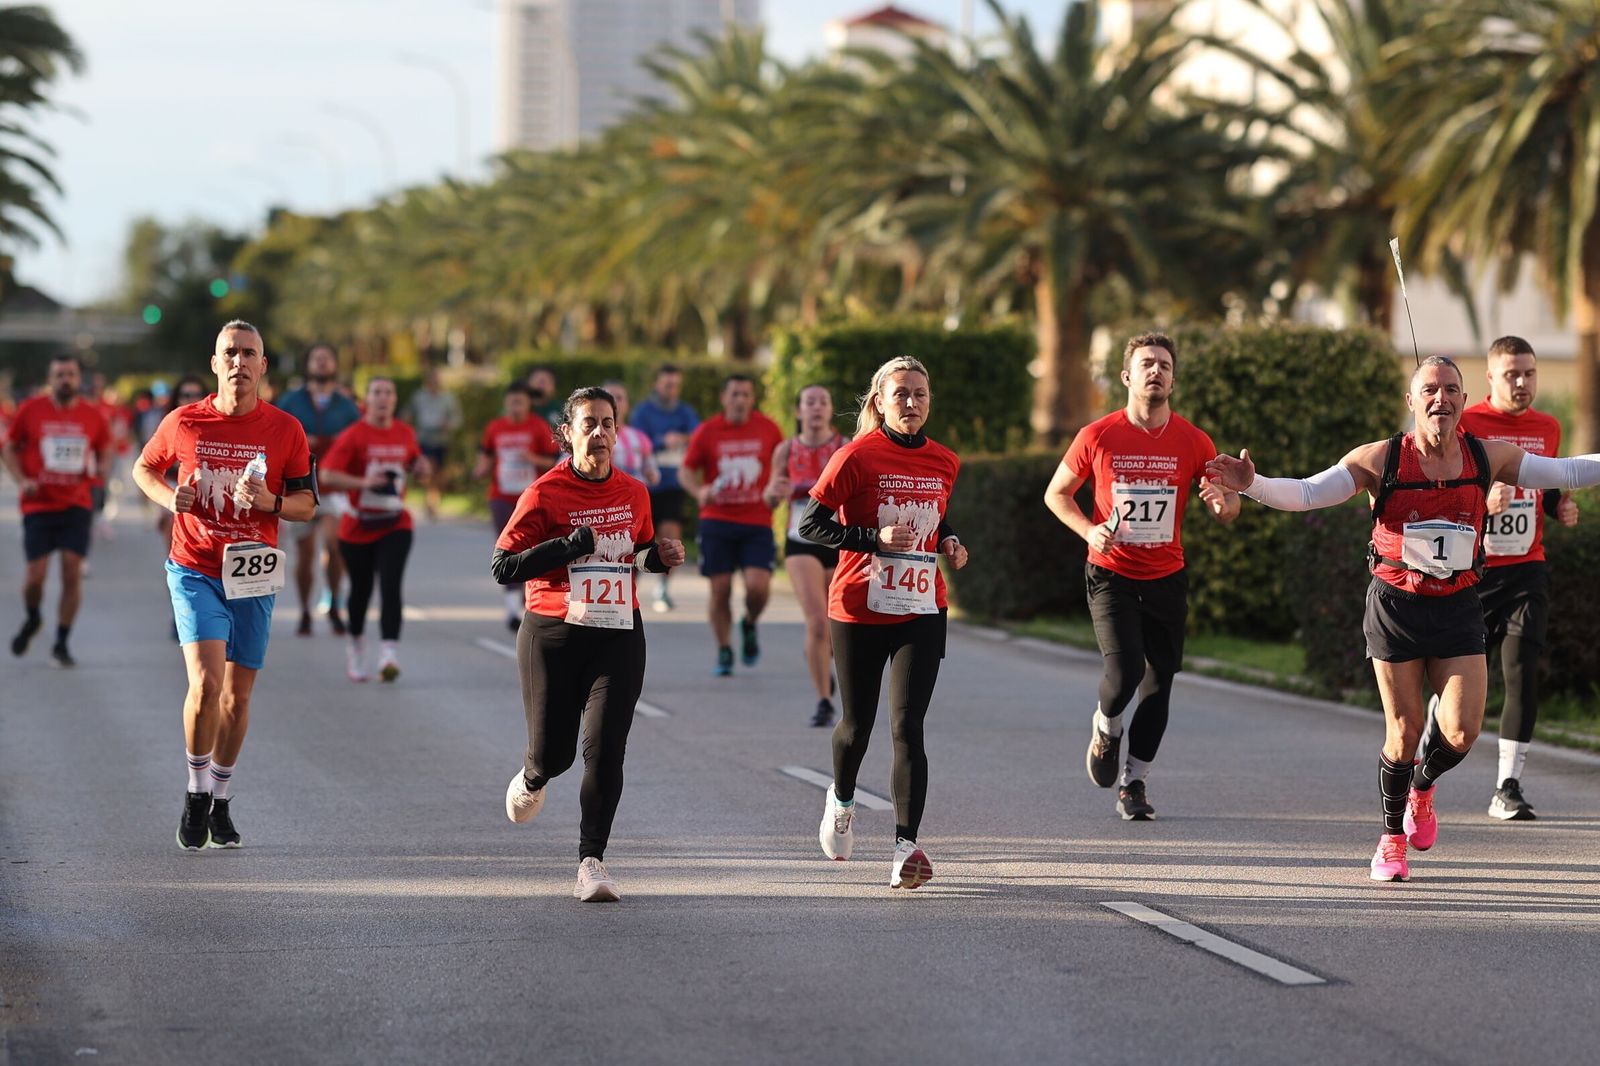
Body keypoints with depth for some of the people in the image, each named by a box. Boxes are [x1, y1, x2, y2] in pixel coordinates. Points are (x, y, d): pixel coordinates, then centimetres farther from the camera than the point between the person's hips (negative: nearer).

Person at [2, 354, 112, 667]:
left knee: (72, 571, -6)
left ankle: (61, 644, 6)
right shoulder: (31, 410, -2)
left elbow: (105, 453, 16)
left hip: (77, 504, 1)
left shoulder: (91, 415, 2)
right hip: (39, 505, -1)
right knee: (36, 574, -3)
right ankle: (32, 619, 31)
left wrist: (98, 468, -7)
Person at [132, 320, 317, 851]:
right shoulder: (183, 423, -2)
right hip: (195, 571, -2)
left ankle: (221, 801, 26)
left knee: (238, 694, 9)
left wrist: (270, 502, -17)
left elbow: (307, 505, 4)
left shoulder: (286, 430, -1)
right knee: (206, 681, -18)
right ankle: (196, 795, 1)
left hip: (252, 573, 2)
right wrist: (169, 498, -6)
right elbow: (143, 468, 15)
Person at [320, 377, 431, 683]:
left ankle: (389, 654, -23)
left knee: (391, 587, -15)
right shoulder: (353, 436, -9)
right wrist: (363, 482, -26)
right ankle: (356, 645, 37)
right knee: (361, 590, 11)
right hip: (357, 527, -2)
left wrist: (421, 469, -2)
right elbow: (326, 475, -16)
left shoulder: (405, 434, 6)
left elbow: (418, 468, 22)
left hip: (395, 526, 2)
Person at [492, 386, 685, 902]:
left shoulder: (634, 493, 7)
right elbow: (503, 567, -11)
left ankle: (592, 861, -2)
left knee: (605, 751, -9)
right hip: (552, 635, -2)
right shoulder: (544, 493, -7)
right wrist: (570, 545, -20)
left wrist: (661, 556, 2)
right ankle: (530, 781, 42)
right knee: (552, 752, 3)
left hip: (619, 634, 2)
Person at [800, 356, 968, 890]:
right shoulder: (858, 456, -10)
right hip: (859, 610, -2)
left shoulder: (945, 462, 6)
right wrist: (875, 537, -21)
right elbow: (810, 523, -10)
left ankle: (906, 847, -13)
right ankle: (841, 800, 45)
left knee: (907, 729, -10)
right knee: (857, 724, 13)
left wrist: (949, 542, 3)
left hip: (921, 611, 2)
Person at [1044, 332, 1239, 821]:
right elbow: (1056, 493, 6)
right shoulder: (1097, 437, -6)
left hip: (1166, 578, 2)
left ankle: (1134, 781, 20)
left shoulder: (1194, 441, -2)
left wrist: (1223, 502, -20)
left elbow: (1227, 507, 5)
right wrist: (1089, 530, -11)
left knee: (1158, 683, 5)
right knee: (1124, 671, -18)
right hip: (1111, 574, -2)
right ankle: (1106, 726, 16)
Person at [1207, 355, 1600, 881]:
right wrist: (1252, 484, -30)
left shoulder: (1488, 457, -2)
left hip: (1459, 606, 2)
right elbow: (1305, 492, -14)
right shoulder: (1380, 459, -9)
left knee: (1462, 731, -8)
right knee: (1404, 733, -1)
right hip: (1397, 605, -2)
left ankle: (1422, 787, 28)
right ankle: (1392, 834, 24)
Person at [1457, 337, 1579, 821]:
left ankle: (1507, 788, -3)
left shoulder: (1547, 429, 9)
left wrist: (1560, 507, 3)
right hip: (1470, 572, -3)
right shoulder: (1465, 426, -7)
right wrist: (1483, 504, -24)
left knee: (1522, 674, -8)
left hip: (1526, 570, 3)